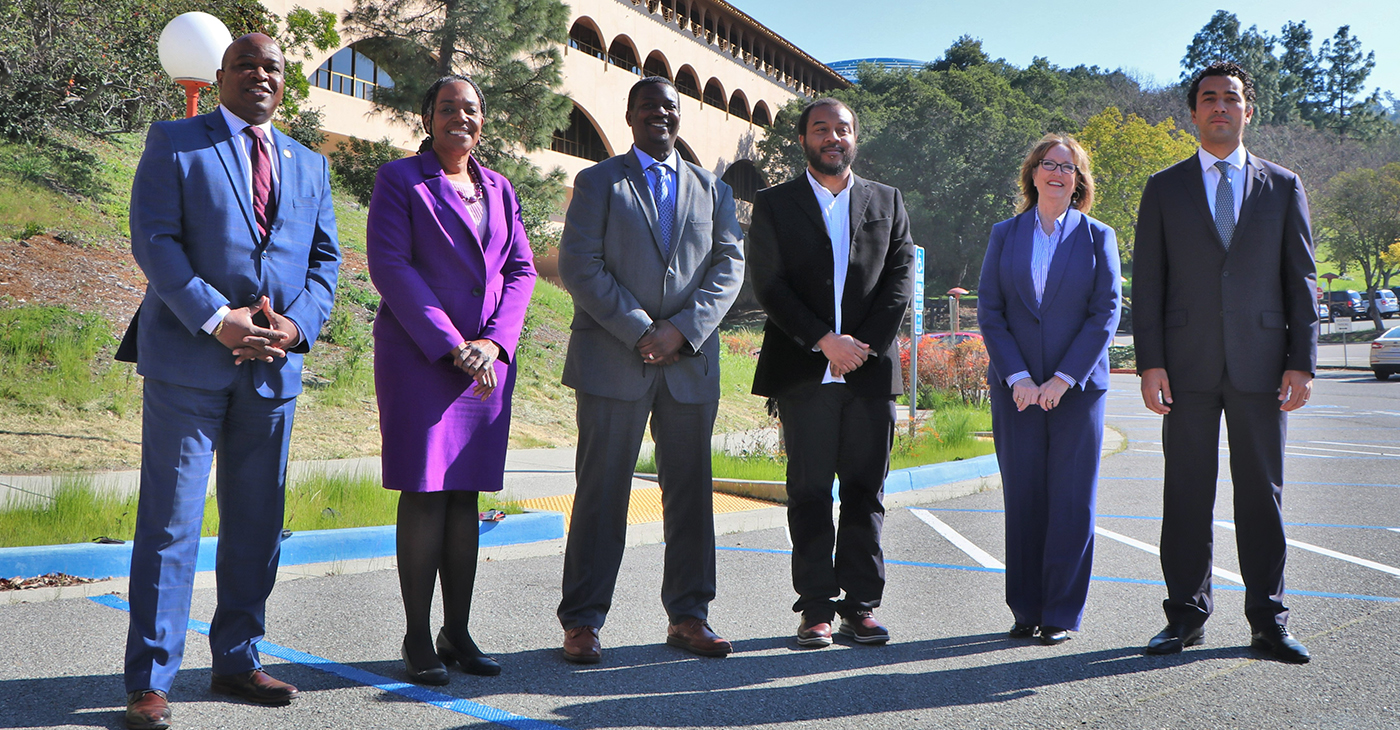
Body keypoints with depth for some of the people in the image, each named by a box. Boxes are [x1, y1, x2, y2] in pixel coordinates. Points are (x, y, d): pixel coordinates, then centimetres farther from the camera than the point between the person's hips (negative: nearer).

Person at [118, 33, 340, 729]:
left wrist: (298, 322, -7)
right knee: (170, 520, -3)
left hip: (274, 363, 5)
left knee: (257, 521, 10)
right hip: (188, 358, -4)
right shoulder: (174, 143, 4)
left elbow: (325, 256, 12)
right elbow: (153, 239, -7)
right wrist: (217, 318, -18)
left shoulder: (309, 164, 17)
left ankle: (236, 659, 23)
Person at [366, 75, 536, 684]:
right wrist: (453, 346, -14)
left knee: (466, 495, 6)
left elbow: (521, 269, 12)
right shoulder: (399, 179, 2)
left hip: (487, 357, 5)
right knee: (425, 492, -6)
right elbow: (389, 265, -8)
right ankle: (418, 639, 3)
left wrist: (494, 341, -5)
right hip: (419, 355, -4)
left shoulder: (499, 189, 16)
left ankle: (457, 632, 13)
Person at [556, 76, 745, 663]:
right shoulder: (598, 182, 8)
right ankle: (581, 623, 6)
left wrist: (680, 330, -9)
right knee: (603, 492, -1)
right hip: (613, 361, -3)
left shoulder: (712, 190, 18)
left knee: (691, 491, 6)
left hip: (691, 362, 3)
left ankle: (688, 616, 17)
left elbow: (729, 267, 7)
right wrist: (639, 331, -13)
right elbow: (579, 266, -3)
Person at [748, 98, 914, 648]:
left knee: (866, 490, 4)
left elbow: (900, 280, 5)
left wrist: (864, 346, -8)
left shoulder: (888, 202, 15)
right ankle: (816, 607, 7)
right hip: (804, 372, -2)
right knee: (809, 491, 0)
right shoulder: (773, 205, 7)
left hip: (871, 370, 2)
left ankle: (860, 604, 12)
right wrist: (824, 341, -14)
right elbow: (770, 286, -3)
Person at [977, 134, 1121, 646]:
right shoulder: (1004, 235, 9)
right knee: (1022, 500, 3)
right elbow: (989, 310, 4)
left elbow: (1106, 312, -1)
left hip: (1078, 388, -1)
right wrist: (1016, 377, -8)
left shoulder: (1098, 237, 6)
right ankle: (1025, 610, 14)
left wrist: (1063, 378, -10)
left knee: (1072, 502, 0)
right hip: (1016, 388, 1)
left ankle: (1061, 614, 9)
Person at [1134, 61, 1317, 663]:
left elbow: (1301, 280, 8)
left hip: (1260, 364, 1)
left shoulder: (1283, 187, 11)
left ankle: (1268, 621, 13)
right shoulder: (1164, 188, 9)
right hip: (1188, 365, 0)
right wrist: (1150, 362, -5)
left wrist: (1302, 361, -1)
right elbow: (1147, 282, 4)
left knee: (1262, 493, 4)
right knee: (1187, 493, 3)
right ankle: (1186, 616, 12)